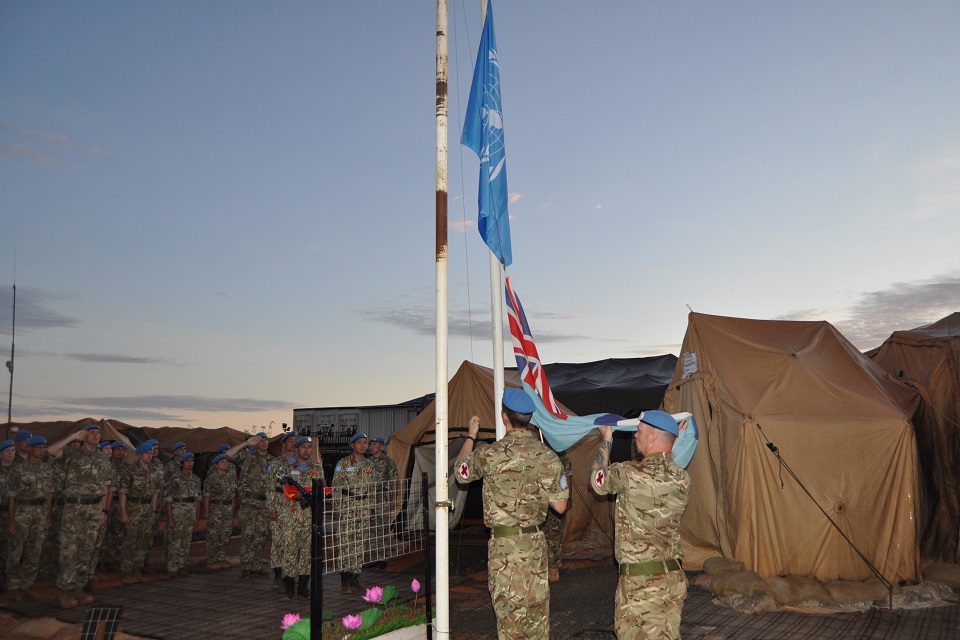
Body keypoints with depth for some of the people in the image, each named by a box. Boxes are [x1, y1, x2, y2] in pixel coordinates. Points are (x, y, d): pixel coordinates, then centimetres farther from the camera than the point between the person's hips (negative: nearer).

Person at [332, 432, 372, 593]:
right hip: (347, 505, -5)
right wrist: (337, 507, -11)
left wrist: (370, 506, 13)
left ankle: (355, 577, 14)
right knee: (345, 541, -6)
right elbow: (335, 486, -5)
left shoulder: (369, 465, 12)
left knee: (360, 542, 6)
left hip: (364, 506, 5)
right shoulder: (343, 463, -3)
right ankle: (345, 580, 0)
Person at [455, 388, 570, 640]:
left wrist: (470, 436, 20)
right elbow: (560, 506, 3)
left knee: (510, 614, 4)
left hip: (504, 544, -4)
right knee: (537, 611, 15)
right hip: (536, 543, 4)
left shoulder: (490, 454, -12)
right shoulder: (549, 457, -2)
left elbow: (461, 474, 9)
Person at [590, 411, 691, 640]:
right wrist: (676, 439, 28)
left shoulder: (630, 473, -17)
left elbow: (598, 479, 4)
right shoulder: (682, 478, 0)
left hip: (640, 580, -6)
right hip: (674, 577, 6)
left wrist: (606, 440, 17)